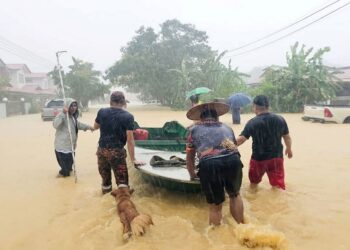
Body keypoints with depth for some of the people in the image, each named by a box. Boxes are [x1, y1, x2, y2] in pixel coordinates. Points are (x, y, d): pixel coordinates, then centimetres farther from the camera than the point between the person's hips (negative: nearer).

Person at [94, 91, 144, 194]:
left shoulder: (102, 112, -1)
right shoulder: (128, 116, -12)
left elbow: (95, 127, 18)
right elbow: (130, 139, -13)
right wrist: (133, 159, -8)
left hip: (102, 151, 4)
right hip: (117, 152, -4)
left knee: (105, 179, 19)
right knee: (122, 181, 1)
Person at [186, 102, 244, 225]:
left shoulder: (194, 129, 25)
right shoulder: (226, 127, 32)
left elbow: (189, 157, 28)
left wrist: (192, 175, 45)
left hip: (209, 165, -2)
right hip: (233, 161, 3)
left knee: (215, 206, 13)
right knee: (234, 195, 28)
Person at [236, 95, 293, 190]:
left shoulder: (252, 123, -15)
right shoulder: (280, 119, -4)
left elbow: (241, 139, -19)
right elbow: (287, 138, 6)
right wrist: (289, 149, 24)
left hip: (258, 158, -2)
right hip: (276, 157, 2)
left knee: (254, 183, 22)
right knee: (278, 184, 12)